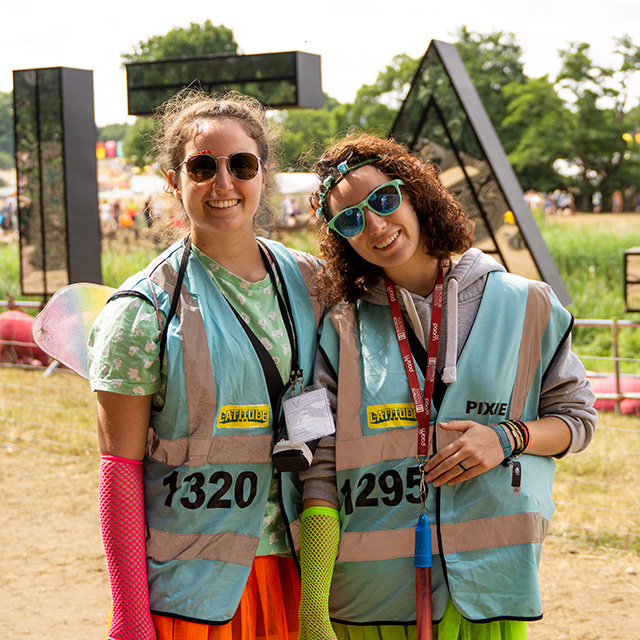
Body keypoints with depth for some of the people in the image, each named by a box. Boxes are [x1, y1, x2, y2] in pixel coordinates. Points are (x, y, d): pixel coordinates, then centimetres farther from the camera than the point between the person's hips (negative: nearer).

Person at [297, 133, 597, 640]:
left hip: (488, 585, 0)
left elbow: (577, 416, 11)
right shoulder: (340, 331, 0)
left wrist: (510, 437, -10)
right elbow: (320, 473, -4)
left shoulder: (522, 304, 2)